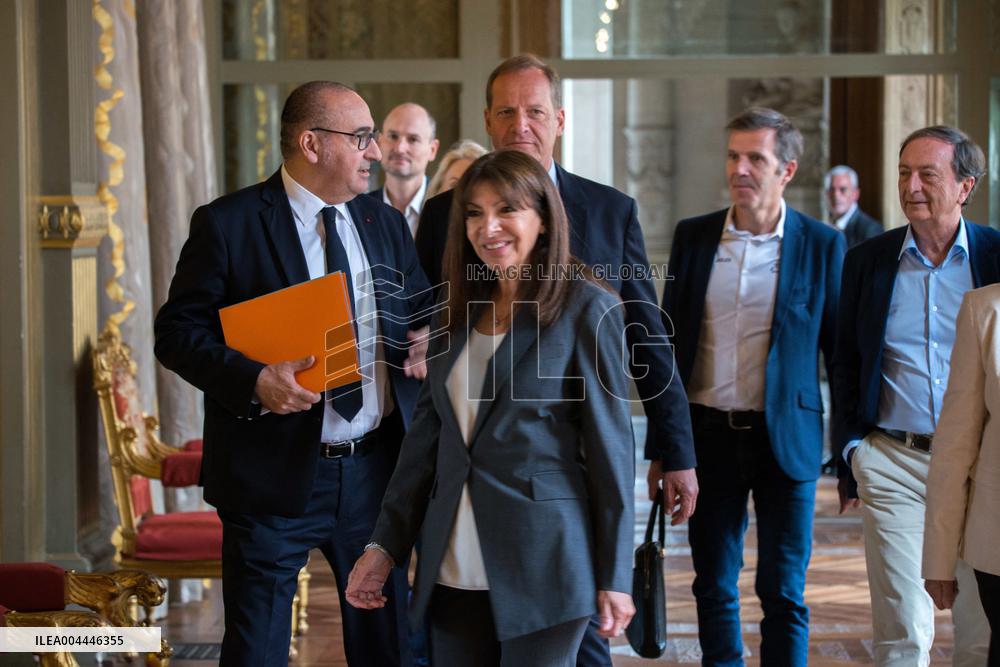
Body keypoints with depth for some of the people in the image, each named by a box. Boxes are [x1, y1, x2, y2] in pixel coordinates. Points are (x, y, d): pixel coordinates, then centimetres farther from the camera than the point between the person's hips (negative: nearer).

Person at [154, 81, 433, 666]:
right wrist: (253, 380, -24)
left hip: (375, 467, 5)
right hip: (275, 473, -5)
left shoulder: (386, 224, 10)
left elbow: (424, 314, 20)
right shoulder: (227, 224, -6)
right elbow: (178, 331, -8)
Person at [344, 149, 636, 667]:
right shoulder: (462, 311, 12)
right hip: (454, 572, 6)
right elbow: (427, 434, 12)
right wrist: (384, 545, 7)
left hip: (542, 566, -5)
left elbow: (609, 446, -7)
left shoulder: (587, 308, -6)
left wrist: (615, 577, -8)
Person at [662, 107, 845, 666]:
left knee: (784, 593, 3)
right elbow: (670, 341, 9)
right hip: (708, 432, 3)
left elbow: (841, 349, 0)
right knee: (714, 587, 10)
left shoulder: (822, 246, -4)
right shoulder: (693, 237, 4)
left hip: (785, 438, -3)